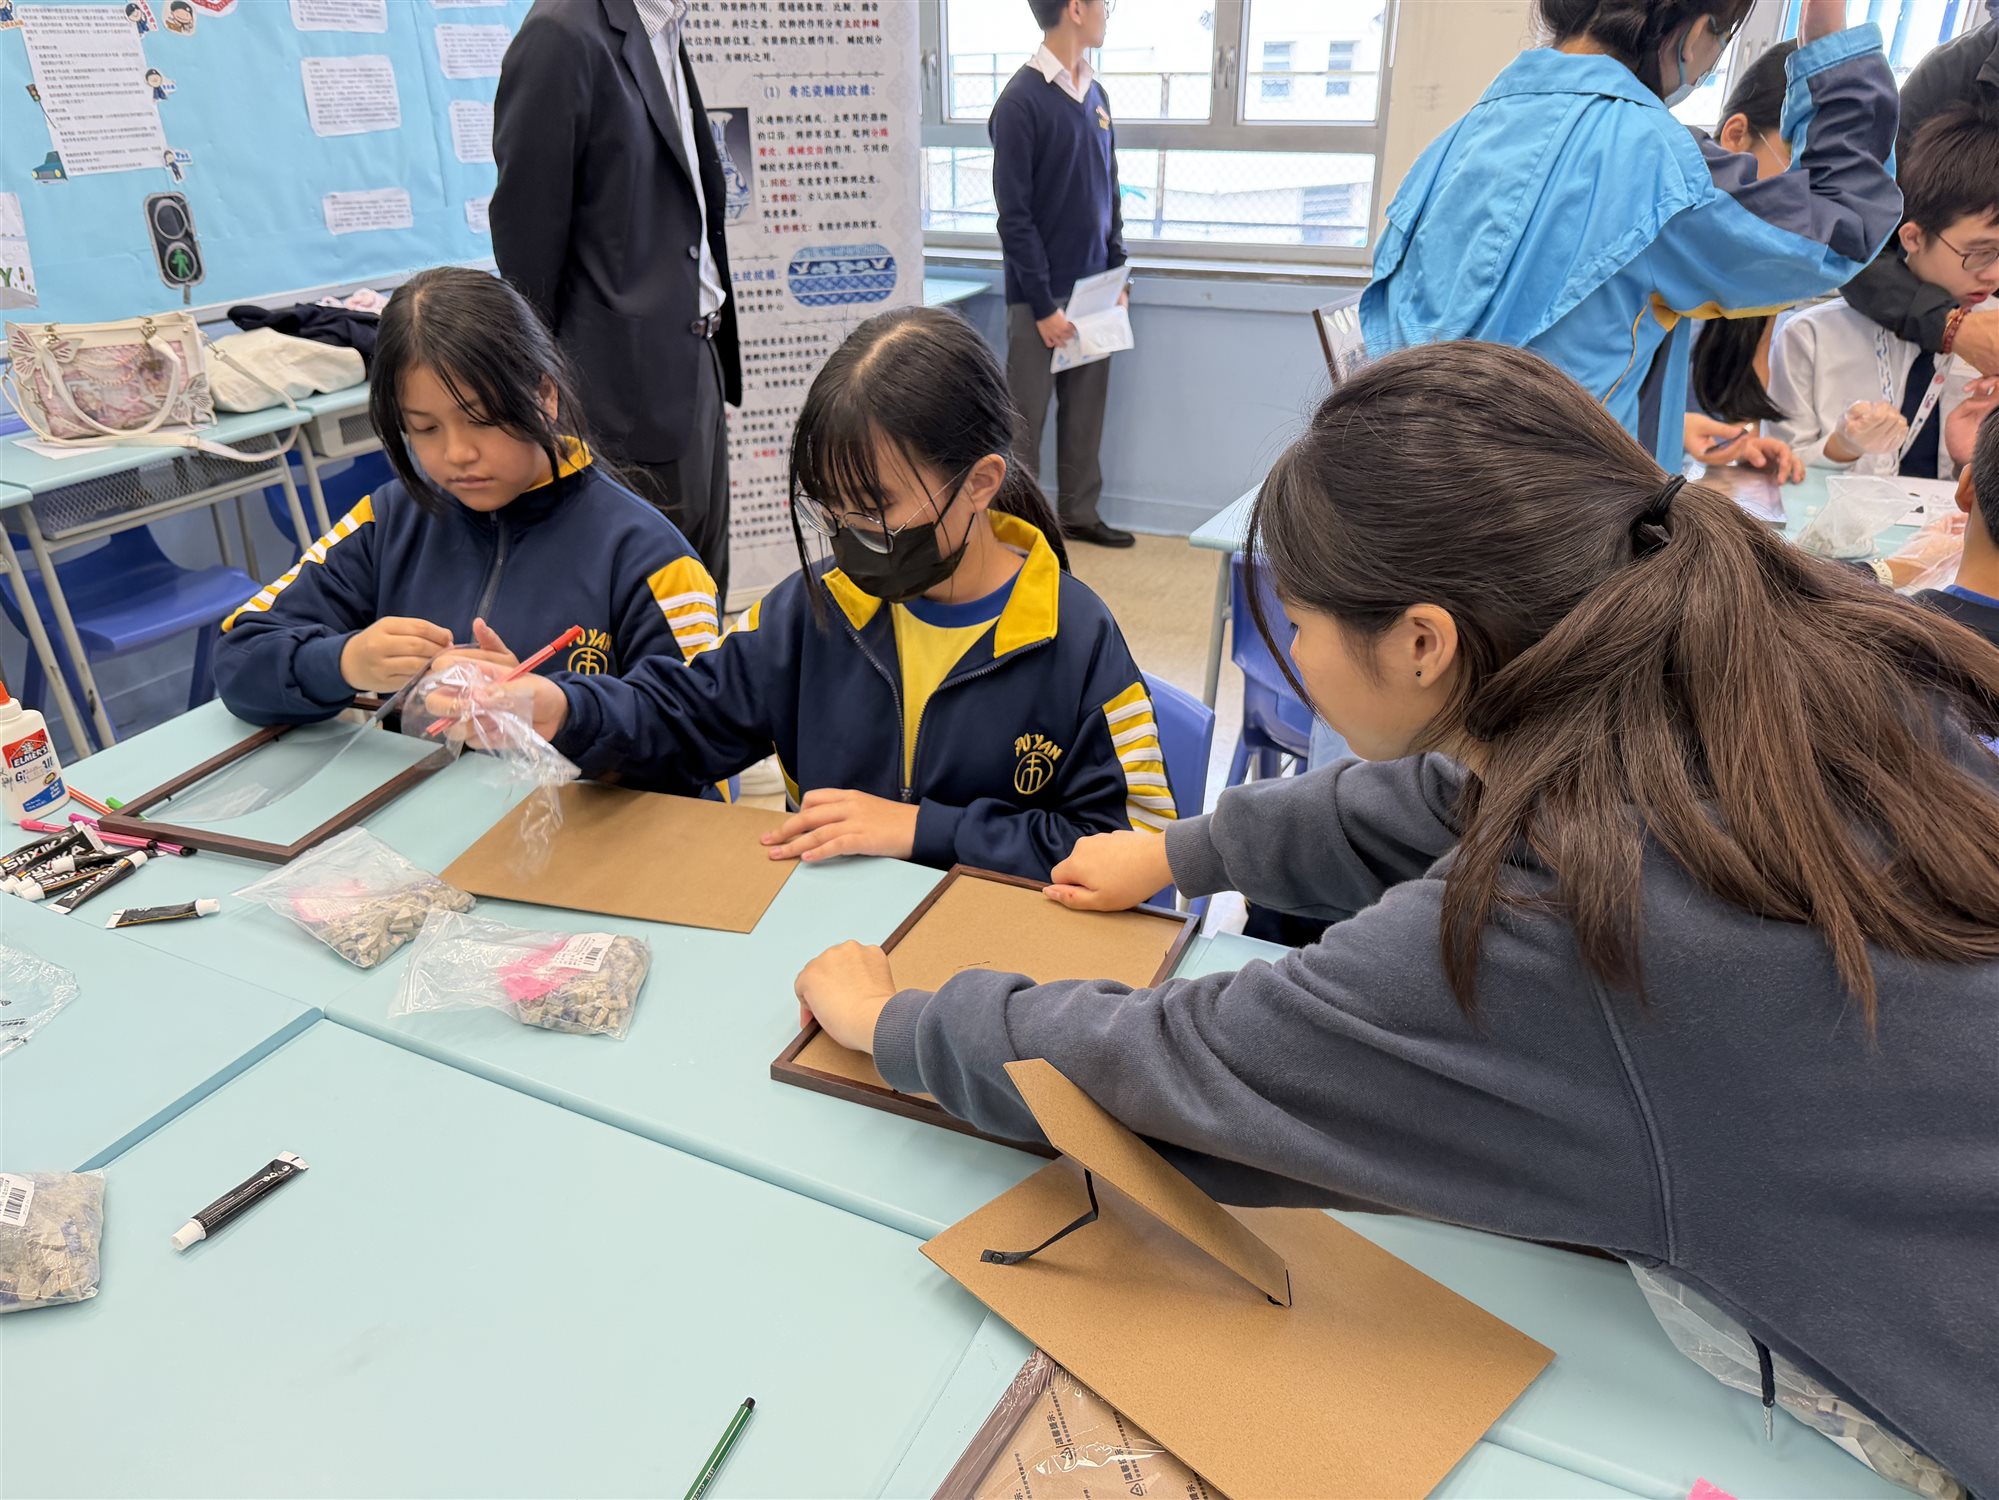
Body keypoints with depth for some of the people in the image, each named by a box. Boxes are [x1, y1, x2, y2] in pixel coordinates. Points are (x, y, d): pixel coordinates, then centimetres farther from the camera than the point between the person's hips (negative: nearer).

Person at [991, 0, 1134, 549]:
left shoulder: (1096, 94, 10)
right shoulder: (1021, 101, -12)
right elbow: (1014, 216, -14)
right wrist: (1043, 304, -15)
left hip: (1094, 289, 7)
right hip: (1042, 295, -7)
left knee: (1086, 413, 13)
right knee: (1024, 422, 2)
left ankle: (1079, 514, 26)